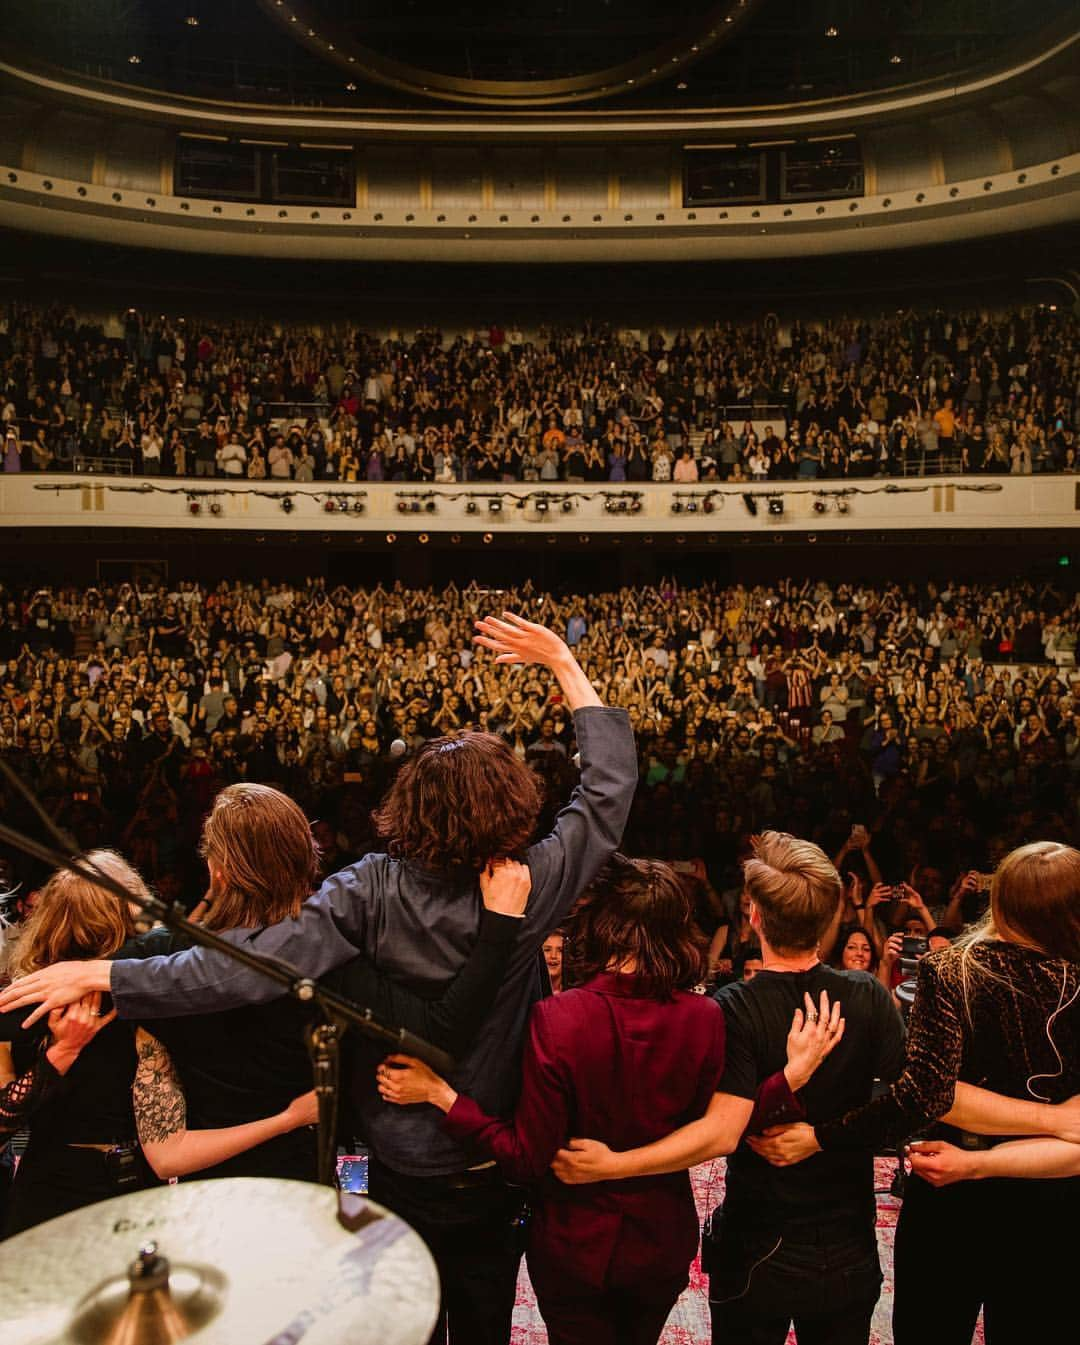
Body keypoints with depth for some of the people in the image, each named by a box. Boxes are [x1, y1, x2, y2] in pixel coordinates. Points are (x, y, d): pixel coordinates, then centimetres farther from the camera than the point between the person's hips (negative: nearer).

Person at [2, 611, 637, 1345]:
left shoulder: (374, 890, -25)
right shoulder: (536, 887, -20)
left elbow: (258, 965, -33)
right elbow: (611, 785, -10)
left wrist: (103, 973, -27)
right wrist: (564, 663, -4)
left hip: (404, 1172, -1)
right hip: (500, 1167, 1)